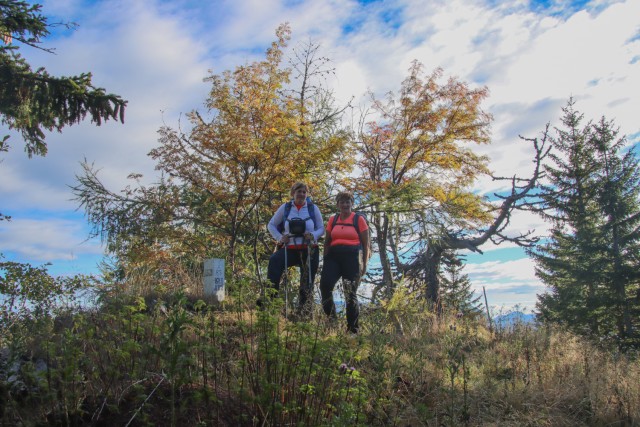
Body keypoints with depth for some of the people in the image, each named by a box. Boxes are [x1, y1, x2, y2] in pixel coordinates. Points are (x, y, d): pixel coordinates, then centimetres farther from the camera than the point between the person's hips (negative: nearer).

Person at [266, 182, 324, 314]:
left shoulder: (313, 208, 6)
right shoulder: (285, 207, 5)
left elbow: (321, 228, 7)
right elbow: (271, 225, 10)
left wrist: (313, 235, -15)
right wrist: (279, 237, -8)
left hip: (309, 250, 1)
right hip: (289, 248, -1)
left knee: (307, 282, 6)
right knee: (274, 261, -32)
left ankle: (304, 310, 20)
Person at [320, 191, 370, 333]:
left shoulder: (359, 219, 5)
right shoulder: (333, 220, 14)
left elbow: (366, 244, 5)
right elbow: (327, 241, 18)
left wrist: (364, 264, -2)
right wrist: (325, 261, 9)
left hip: (352, 256, -3)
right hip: (334, 256, 3)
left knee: (350, 292, -1)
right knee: (325, 285, -17)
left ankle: (352, 329, 10)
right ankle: (331, 320, 0)